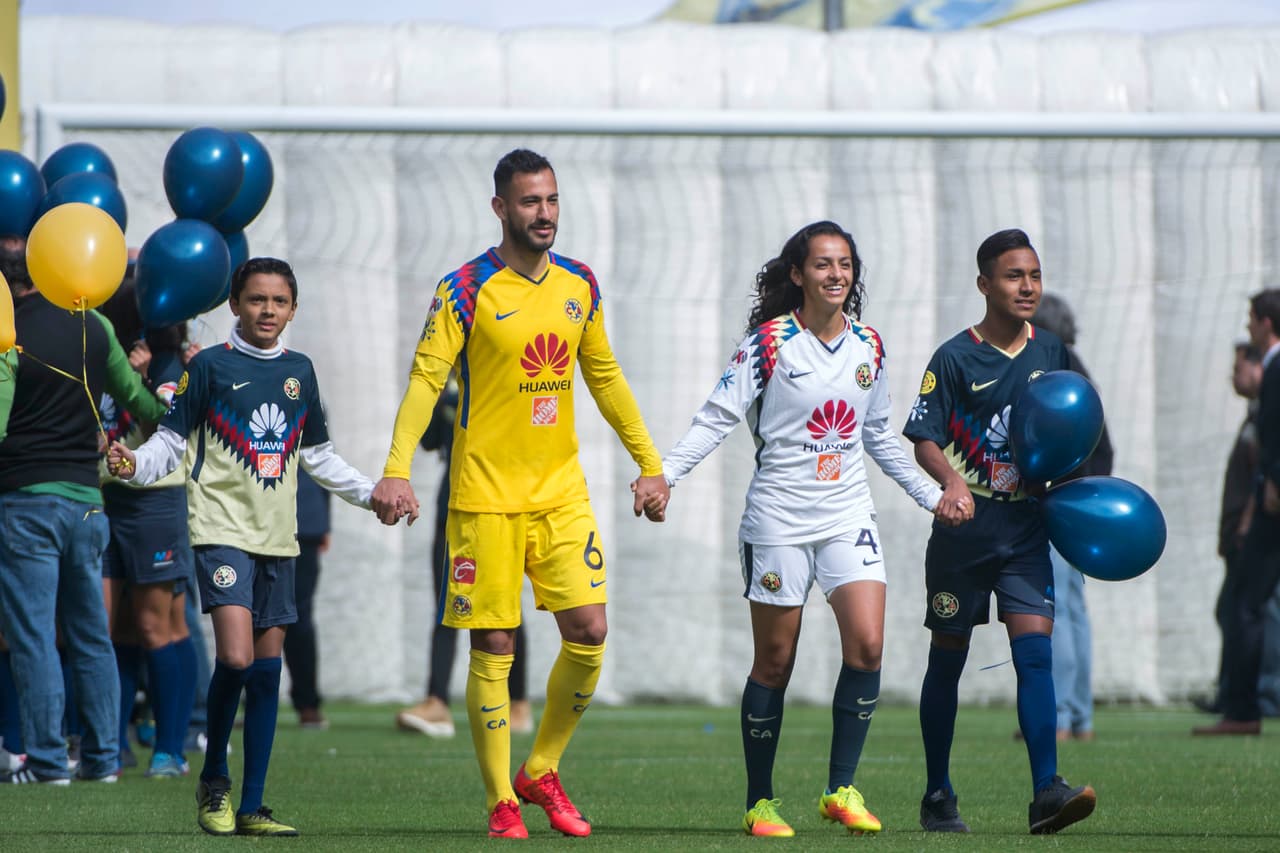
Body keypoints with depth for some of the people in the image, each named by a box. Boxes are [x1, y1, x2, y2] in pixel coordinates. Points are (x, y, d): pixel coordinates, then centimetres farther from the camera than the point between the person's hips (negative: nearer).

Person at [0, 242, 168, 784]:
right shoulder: (92, 327, 6)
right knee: (91, 633, 12)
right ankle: (103, 755, 13)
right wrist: (166, 411, 38)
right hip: (87, 497, 6)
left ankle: (46, 757, -3)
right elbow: (135, 398, 18)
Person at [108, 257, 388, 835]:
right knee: (236, 657, -18)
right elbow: (173, 439, 0)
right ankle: (213, 779, 4)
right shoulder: (211, 366, -1)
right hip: (222, 528, -5)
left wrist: (371, 493, 23)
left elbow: (317, 455, 25)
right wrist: (135, 465, -18)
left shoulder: (299, 371, 14)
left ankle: (252, 807, 9)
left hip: (277, 536, 5)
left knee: (268, 664, 4)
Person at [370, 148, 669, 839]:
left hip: (562, 491, 5)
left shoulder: (579, 285, 9)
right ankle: (501, 803, 6)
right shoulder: (466, 290, -7)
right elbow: (425, 380, -13)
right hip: (486, 494, -5)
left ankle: (542, 771, 16)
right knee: (493, 648, -2)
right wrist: (397, 470, -25)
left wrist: (648, 463, 19)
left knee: (588, 632, -3)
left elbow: (605, 379, 19)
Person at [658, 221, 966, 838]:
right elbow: (717, 417, -9)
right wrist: (665, 474, -22)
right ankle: (760, 803, 13)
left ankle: (840, 789, -3)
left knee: (867, 645, -13)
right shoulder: (769, 341, -6)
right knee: (773, 664, 1)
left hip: (848, 516, 4)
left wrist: (932, 496, 20)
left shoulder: (868, 347, 8)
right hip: (778, 518, -4)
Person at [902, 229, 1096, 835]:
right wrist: (953, 481, -28)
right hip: (964, 527, -3)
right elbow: (923, 439, -9)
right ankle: (938, 799, 17)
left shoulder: (1051, 353, 6)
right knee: (948, 658, 7)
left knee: (1035, 652, -11)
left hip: (1025, 526, 3)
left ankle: (1046, 792, -19)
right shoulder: (955, 358, -7)